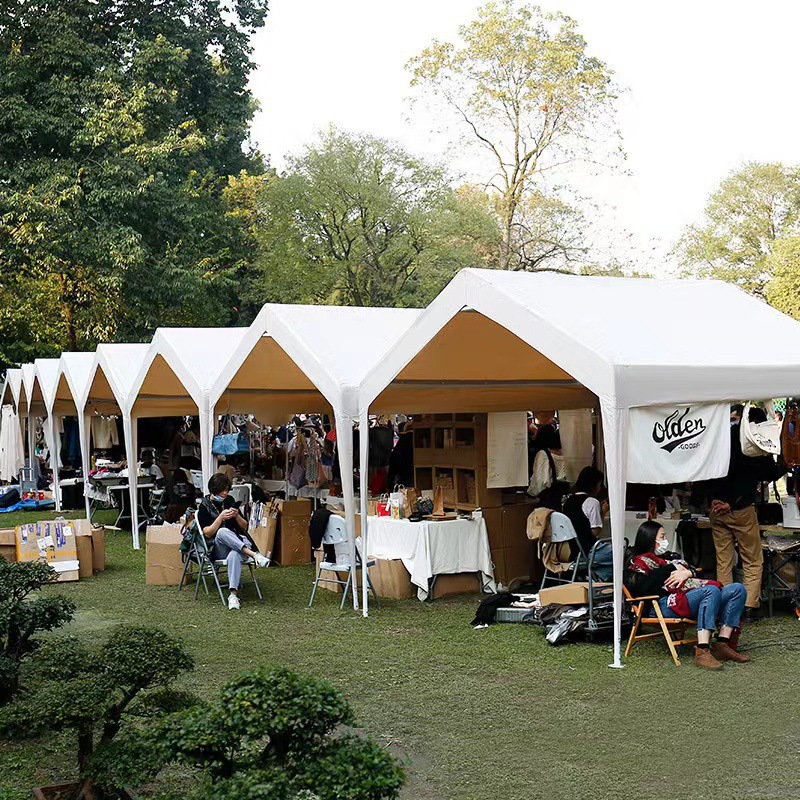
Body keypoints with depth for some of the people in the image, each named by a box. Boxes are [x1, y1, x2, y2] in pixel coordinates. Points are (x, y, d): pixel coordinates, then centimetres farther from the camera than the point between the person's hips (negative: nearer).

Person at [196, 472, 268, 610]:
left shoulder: (229, 501, 14)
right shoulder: (204, 506, 5)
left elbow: (244, 528, 17)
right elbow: (208, 533, -4)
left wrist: (237, 516, -4)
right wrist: (221, 517, -16)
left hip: (238, 544, 2)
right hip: (217, 550, -2)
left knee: (234, 555, -38)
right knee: (222, 532, -38)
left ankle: (233, 594, -52)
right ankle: (253, 554, -45)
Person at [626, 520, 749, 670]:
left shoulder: (670, 556, 36)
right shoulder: (641, 562, 11)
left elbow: (695, 572, 27)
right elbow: (644, 587, -10)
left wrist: (687, 572, 1)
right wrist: (672, 569, 0)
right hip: (670, 603, -9)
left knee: (738, 589, -9)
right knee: (711, 590, -36)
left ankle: (722, 644, -21)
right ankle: (702, 651, -46)